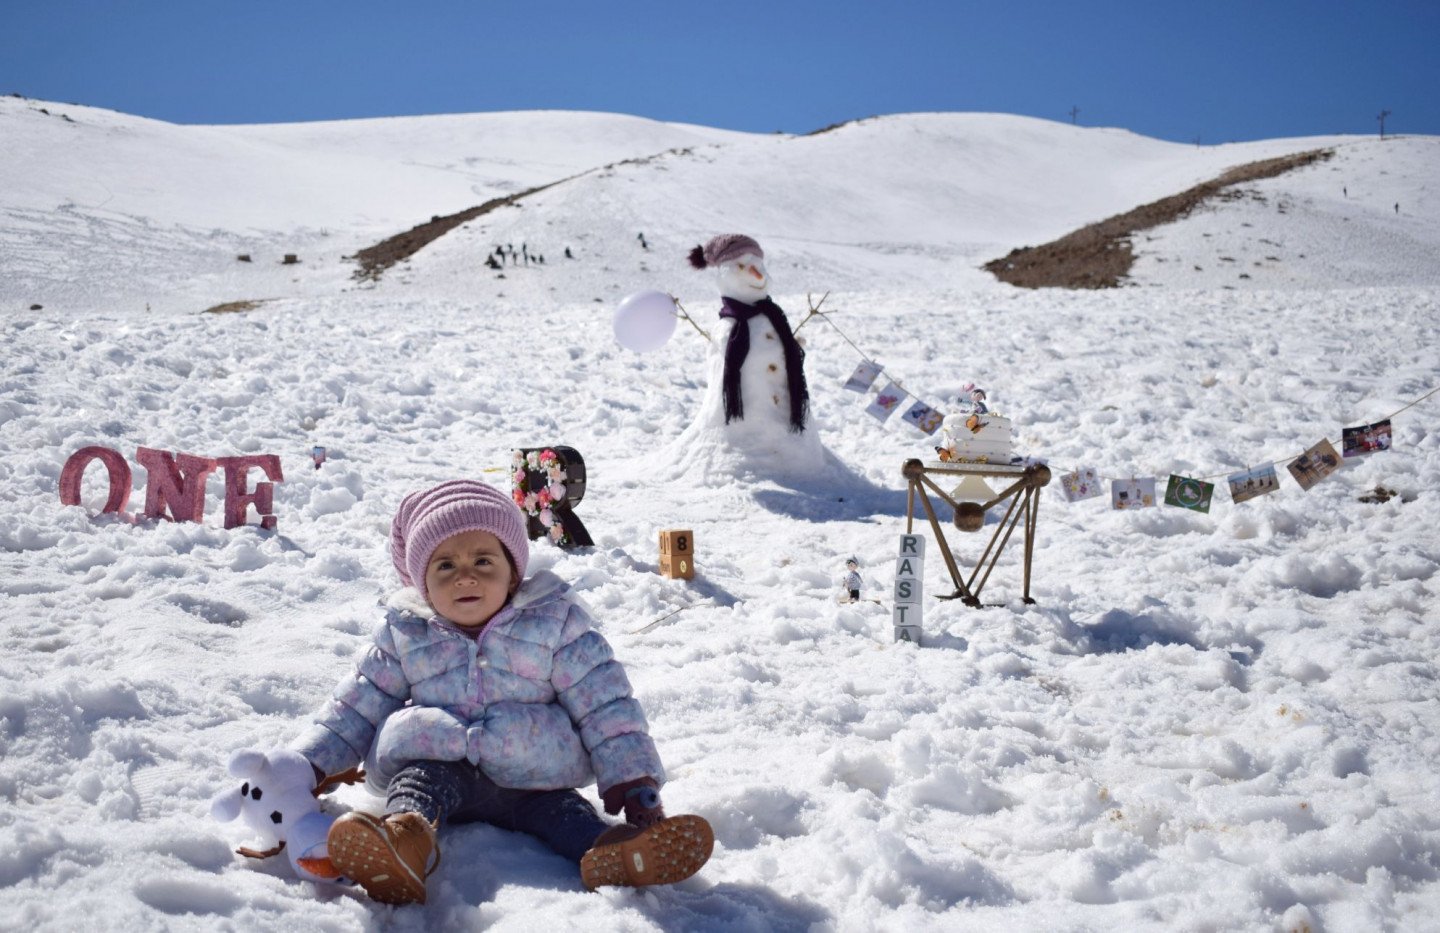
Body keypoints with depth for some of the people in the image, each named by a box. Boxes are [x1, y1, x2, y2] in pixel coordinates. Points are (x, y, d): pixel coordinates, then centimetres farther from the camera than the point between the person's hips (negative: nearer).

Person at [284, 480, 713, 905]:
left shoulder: (553, 621, 1)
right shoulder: (405, 634, 7)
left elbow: (605, 706, 0)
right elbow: (357, 706, 16)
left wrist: (635, 783, -8)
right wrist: (310, 765, 5)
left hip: (528, 773, 0)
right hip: (435, 761, 0)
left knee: (558, 806, -27)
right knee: (418, 777, -30)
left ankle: (609, 853, -55)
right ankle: (405, 837, -60)